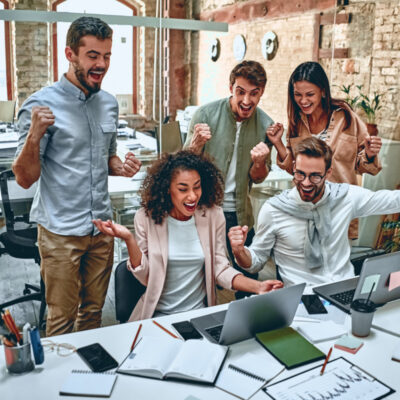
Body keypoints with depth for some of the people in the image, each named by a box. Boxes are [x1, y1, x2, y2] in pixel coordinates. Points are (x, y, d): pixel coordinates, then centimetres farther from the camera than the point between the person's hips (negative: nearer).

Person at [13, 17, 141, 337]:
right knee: (62, 320, 7)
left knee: (94, 311, 18)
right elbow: (25, 178, -12)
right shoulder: (42, 104, -12)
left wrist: (121, 167, -3)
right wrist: (34, 135, -30)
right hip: (61, 231, -5)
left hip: (102, 227, 5)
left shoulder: (109, 103, 7)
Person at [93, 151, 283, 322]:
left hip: (200, 314, 2)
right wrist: (129, 239, -20)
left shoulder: (213, 215, -2)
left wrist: (257, 286, -15)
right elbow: (146, 277, -6)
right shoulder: (147, 217, -6)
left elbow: (221, 269, 1)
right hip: (158, 315, -2)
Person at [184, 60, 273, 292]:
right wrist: (196, 144, -26)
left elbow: (258, 179, 7)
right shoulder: (206, 114, -9)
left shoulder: (266, 125, -1)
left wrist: (259, 163, -16)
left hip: (240, 213, 3)